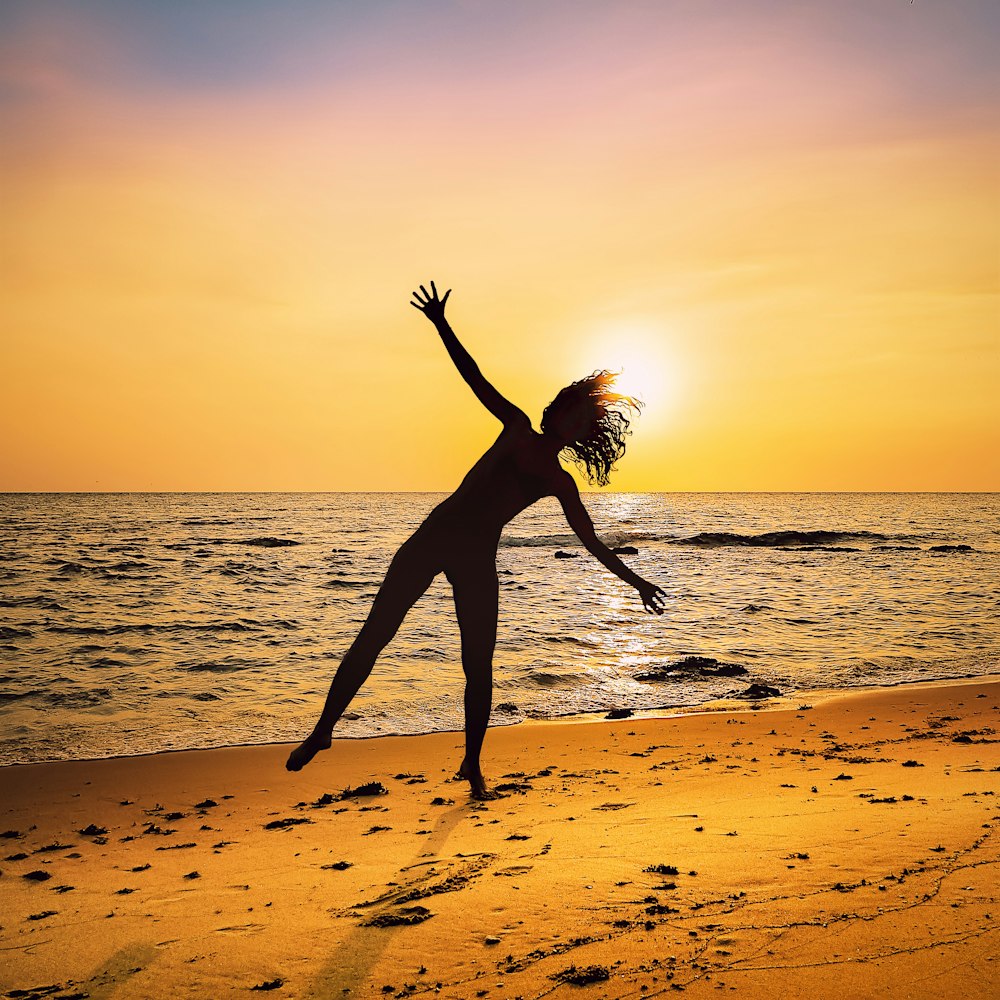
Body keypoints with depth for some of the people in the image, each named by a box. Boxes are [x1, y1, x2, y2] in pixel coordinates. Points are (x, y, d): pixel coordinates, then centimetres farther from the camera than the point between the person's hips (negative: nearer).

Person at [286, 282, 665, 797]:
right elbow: (477, 380, 8)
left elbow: (593, 542, 14)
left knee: (479, 666, -3)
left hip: (478, 559, 0)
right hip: (434, 535, 0)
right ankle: (323, 730, 8)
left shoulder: (560, 484, 12)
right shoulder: (518, 428, 13)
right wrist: (441, 325, 2)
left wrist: (634, 580, 10)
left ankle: (473, 764, 15)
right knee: (373, 635, -3)